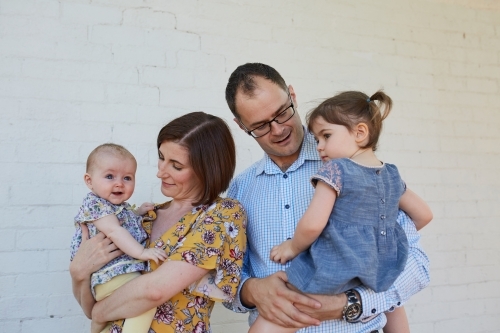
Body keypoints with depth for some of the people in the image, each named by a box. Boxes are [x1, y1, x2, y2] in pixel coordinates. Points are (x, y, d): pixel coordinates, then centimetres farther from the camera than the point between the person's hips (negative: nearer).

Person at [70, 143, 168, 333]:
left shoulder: (120, 206, 19)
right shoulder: (94, 204, -10)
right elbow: (114, 231, -24)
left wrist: (139, 212, 20)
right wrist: (141, 252, -32)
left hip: (126, 271, 11)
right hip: (112, 275, -11)